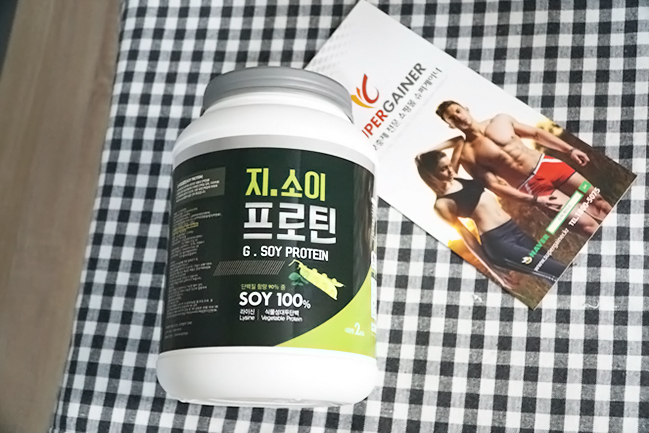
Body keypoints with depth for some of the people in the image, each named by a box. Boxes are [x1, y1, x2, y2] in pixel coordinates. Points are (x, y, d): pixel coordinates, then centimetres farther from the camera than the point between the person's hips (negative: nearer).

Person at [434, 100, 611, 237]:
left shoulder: (500, 120, 3)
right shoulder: (466, 155, -10)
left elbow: (536, 133, 12)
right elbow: (494, 185, -12)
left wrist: (570, 150, 7)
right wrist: (533, 200, -19)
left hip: (547, 164, 4)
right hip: (531, 186, -4)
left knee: (599, 202, 6)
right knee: (587, 224, -12)